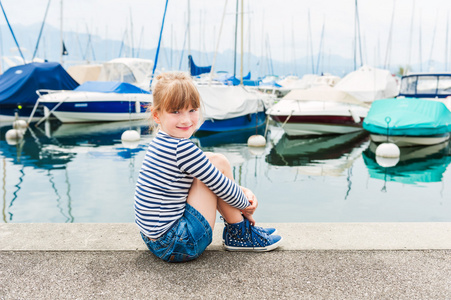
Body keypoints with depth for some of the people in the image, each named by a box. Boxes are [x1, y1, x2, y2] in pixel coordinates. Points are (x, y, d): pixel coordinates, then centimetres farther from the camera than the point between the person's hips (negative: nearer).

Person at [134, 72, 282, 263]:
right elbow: (222, 187, -15)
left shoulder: (162, 142, 7)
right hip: (175, 245, -10)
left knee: (212, 164, 15)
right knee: (218, 162, -9)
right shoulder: (183, 149, -22)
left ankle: (235, 228, 20)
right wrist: (246, 204, 6)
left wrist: (242, 192, 7)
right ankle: (239, 235, 4)